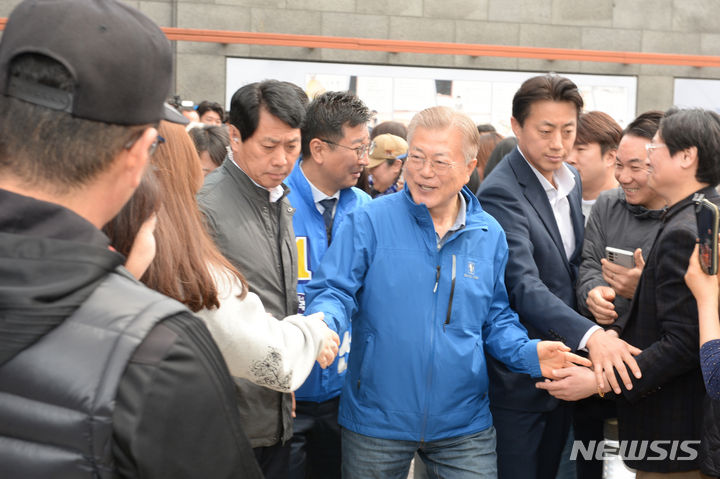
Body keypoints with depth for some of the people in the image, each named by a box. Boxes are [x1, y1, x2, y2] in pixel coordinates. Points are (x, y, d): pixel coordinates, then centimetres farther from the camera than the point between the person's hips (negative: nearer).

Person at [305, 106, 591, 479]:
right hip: (376, 421, -2)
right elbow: (333, 290, -10)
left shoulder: (489, 236, 3)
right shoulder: (369, 222, -8)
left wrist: (529, 354, -8)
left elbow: (495, 318, 10)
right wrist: (323, 324, -32)